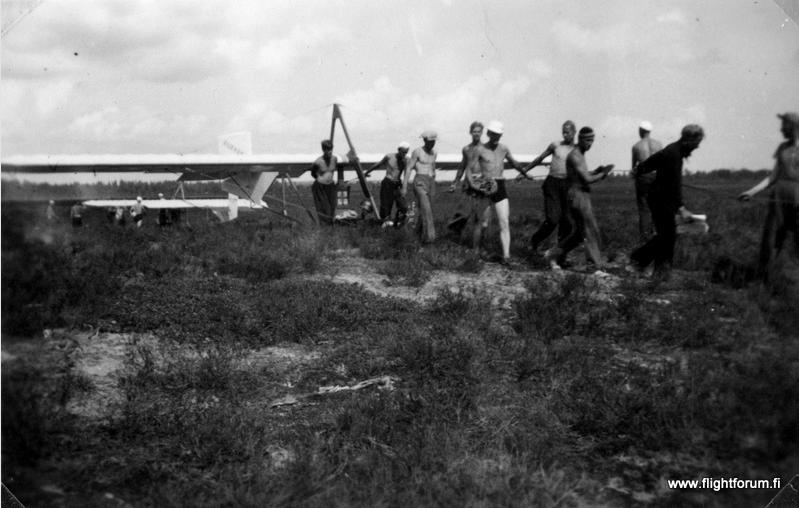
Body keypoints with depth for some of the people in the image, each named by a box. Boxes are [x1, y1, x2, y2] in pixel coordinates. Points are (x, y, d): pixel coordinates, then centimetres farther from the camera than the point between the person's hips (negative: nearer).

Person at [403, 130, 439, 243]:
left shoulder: (434, 153, 12)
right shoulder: (417, 152, -7)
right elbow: (409, 169, -6)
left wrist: (434, 189, 25)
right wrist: (404, 187, -10)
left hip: (431, 182, 7)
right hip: (420, 182, -6)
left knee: (427, 210, 8)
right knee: (426, 209, -20)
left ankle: (419, 231, 27)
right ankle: (428, 236, -24)